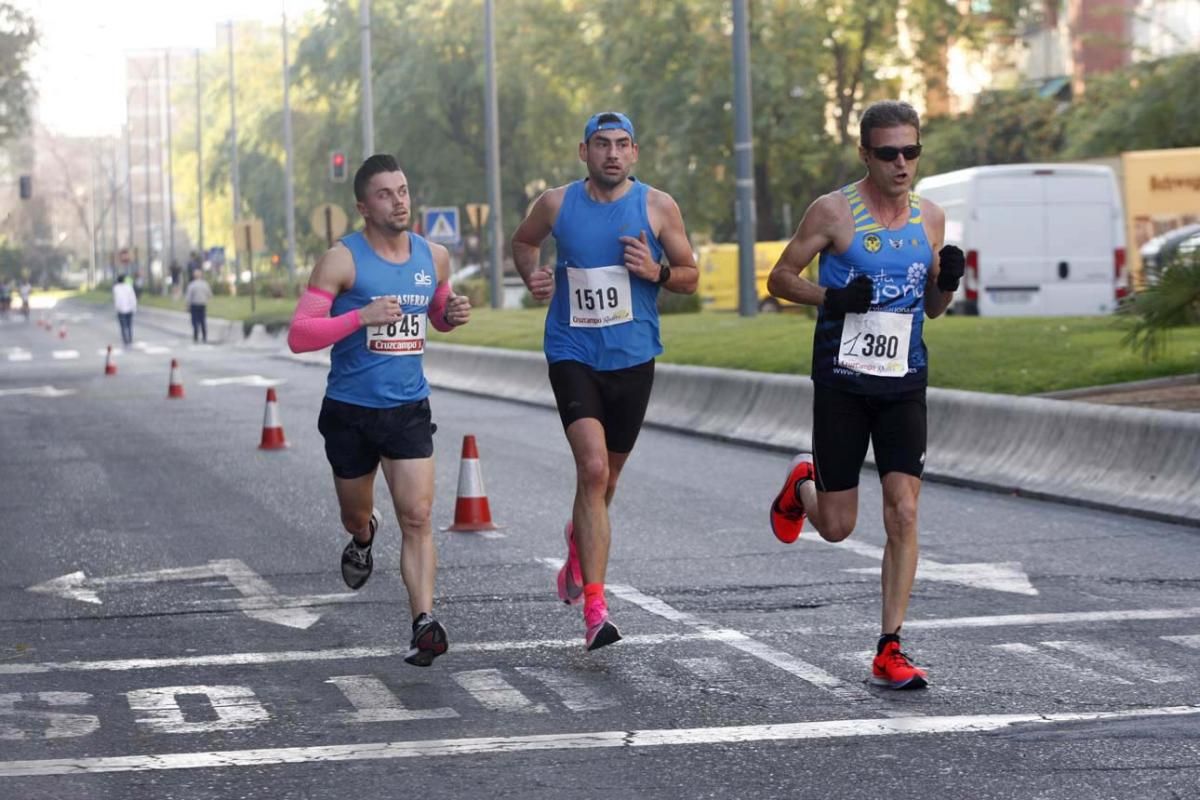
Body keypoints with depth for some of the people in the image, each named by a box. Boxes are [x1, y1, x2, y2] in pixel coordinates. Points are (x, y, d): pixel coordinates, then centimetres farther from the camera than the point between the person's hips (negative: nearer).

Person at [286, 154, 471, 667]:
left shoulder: (434, 257, 5)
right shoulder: (342, 260, -10)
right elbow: (299, 335, -15)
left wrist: (453, 315, -1)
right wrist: (362, 316, -27)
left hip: (409, 409, 2)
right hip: (350, 410, -2)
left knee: (418, 518, -12)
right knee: (355, 516, 17)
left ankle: (424, 623, -17)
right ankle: (363, 536, 53)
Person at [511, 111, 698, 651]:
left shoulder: (658, 207, -1)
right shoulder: (556, 204, 0)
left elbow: (690, 277, 6)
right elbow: (524, 241, 20)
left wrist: (658, 271, -15)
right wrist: (532, 275, -1)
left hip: (632, 359, 2)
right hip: (572, 356, -2)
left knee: (604, 475, 15)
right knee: (593, 468, -19)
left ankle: (579, 546, 51)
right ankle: (594, 609, -20)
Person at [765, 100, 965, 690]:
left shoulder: (930, 218, 7)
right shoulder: (833, 211, -6)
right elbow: (780, 278, 0)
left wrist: (948, 281, -5)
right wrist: (832, 298, -17)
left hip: (904, 383, 3)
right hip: (842, 381, -3)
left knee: (903, 513, -9)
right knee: (837, 527, 3)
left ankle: (889, 651, -4)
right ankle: (803, 482, 41)